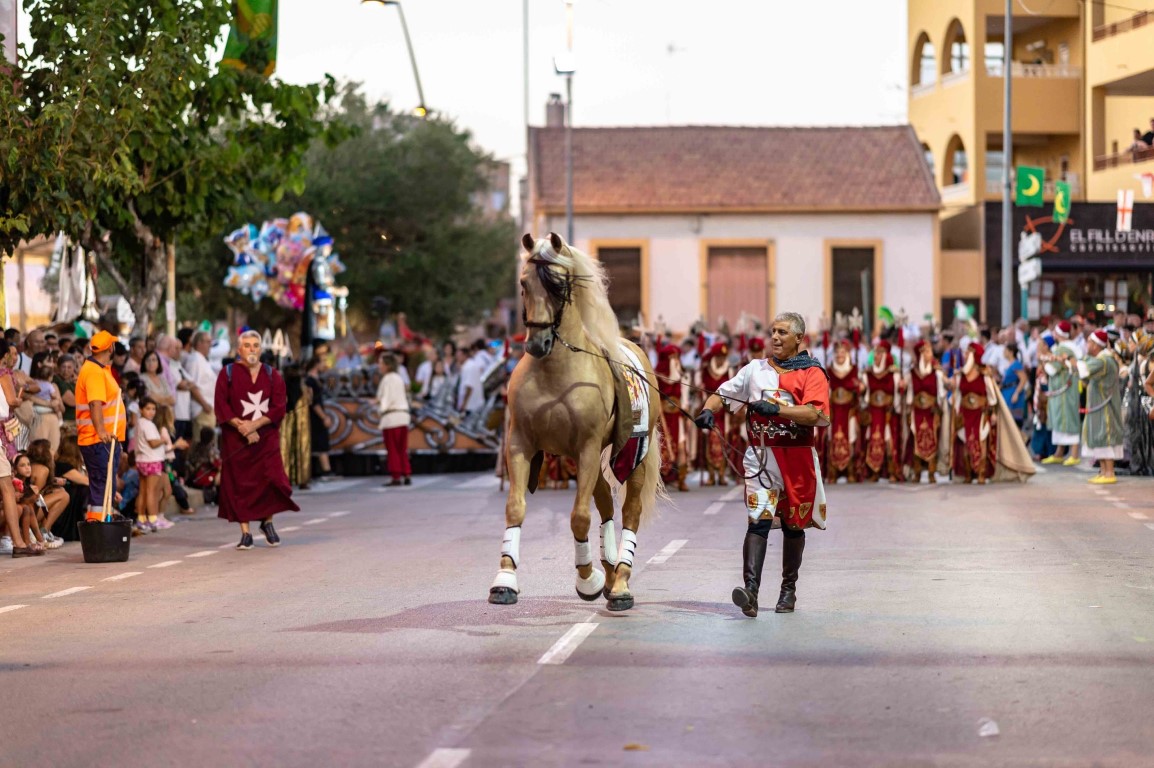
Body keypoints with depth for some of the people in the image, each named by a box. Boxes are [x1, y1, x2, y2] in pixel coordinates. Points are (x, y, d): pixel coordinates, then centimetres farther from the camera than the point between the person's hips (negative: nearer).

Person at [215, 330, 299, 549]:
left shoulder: (272, 375, 7)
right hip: (235, 440, -1)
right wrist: (241, 426, -15)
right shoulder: (228, 374, 3)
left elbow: (279, 407, -1)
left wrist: (255, 424, -14)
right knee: (239, 484, -4)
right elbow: (221, 406, -3)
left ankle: (267, 521, 13)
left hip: (266, 438, 1)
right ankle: (245, 533, 0)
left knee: (272, 479, -10)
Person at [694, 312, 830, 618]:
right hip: (762, 455, 1)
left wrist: (776, 409, -22)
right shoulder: (756, 369, 11)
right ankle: (751, 588, -26)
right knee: (759, 520, -15)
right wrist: (708, 410, -10)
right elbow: (723, 393, 12)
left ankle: (789, 588, 29)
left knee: (793, 525, 12)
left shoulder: (812, 373, 0)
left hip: (798, 458, -1)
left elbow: (817, 414, -14)